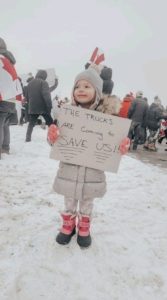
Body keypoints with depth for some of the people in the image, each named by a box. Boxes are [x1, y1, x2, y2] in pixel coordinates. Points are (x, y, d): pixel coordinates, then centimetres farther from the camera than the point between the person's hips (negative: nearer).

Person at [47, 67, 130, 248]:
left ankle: (84, 229, 45)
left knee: (87, 203, 21)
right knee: (69, 202, 22)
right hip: (69, 168, 1)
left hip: (92, 170, 0)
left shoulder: (105, 115, -10)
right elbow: (57, 141, -4)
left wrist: (122, 147, -24)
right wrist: (52, 137, -26)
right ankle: (68, 226, 46)